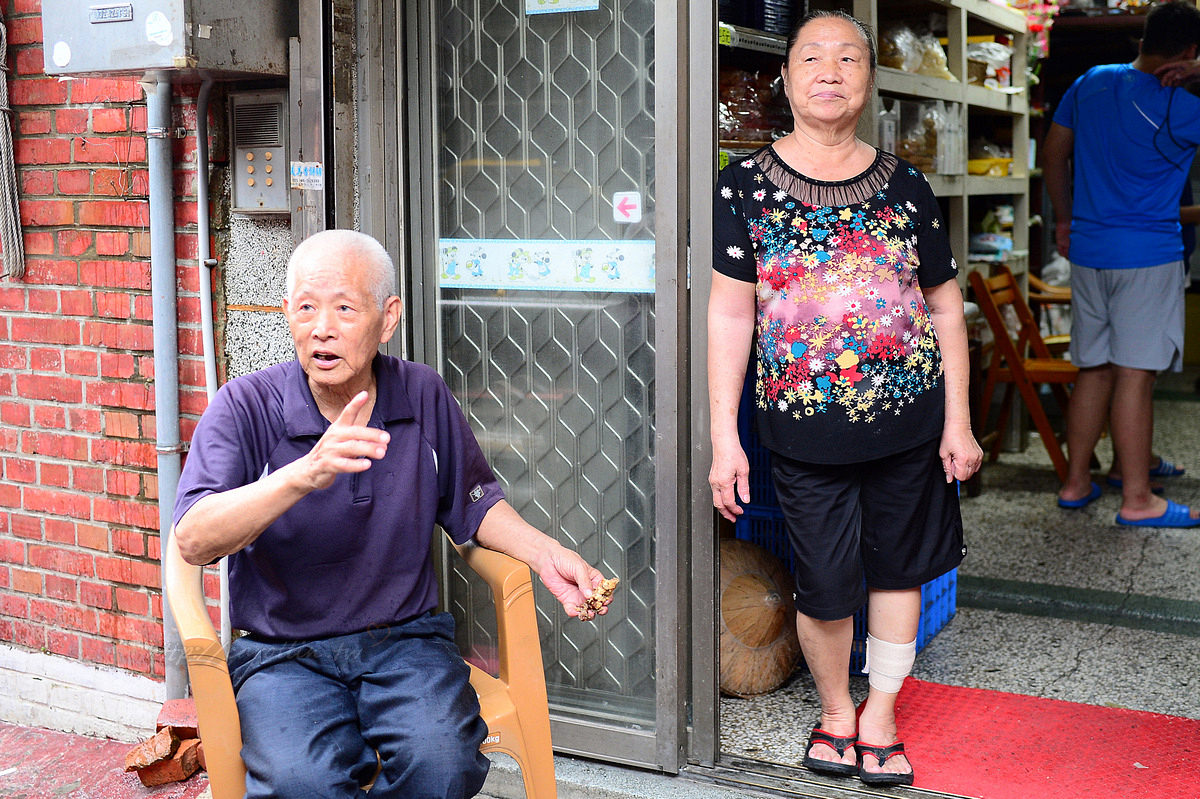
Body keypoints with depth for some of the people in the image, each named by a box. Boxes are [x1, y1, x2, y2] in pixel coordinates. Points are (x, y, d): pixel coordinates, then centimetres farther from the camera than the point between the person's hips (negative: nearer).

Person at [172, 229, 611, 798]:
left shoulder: (424, 396, 2)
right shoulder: (244, 407, -8)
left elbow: (472, 505, 17)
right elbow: (192, 541, -23)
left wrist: (547, 555, -1)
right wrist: (305, 474, -38)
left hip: (405, 639, 2)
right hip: (282, 653, -2)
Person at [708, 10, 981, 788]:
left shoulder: (905, 185, 3)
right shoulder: (747, 183, -2)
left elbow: (945, 307, 8)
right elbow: (730, 314, -4)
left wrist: (958, 420, 4)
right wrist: (725, 437, -7)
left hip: (908, 417, 2)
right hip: (805, 430, -2)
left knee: (898, 566, 12)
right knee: (825, 585, 5)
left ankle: (881, 716, 30)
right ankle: (836, 711, 31)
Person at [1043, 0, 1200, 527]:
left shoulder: (1091, 83, 7)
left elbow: (1053, 154, 15)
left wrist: (1065, 220, 23)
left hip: (1087, 247, 6)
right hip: (1148, 253, -6)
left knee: (1094, 369, 13)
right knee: (1135, 373, -4)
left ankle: (1076, 481, 18)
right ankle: (1137, 499, 0)